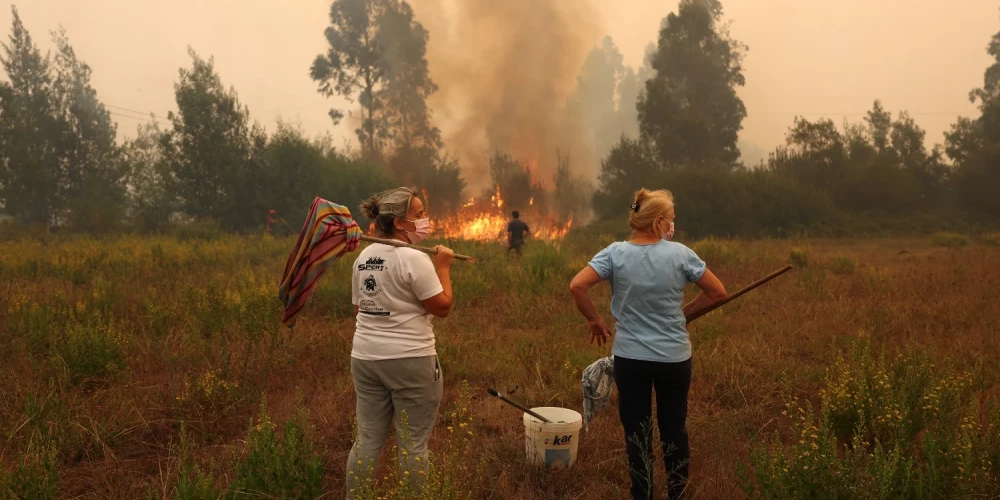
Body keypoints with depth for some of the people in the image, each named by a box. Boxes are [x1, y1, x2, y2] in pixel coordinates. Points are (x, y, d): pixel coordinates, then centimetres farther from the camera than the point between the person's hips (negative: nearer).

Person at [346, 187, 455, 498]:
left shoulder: (363, 257, 10)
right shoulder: (414, 259, -14)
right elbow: (442, 307, -13)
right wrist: (443, 267, -1)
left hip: (365, 358, 7)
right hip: (409, 361, -7)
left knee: (367, 440, 14)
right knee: (412, 443, 5)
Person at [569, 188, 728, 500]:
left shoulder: (615, 253, -9)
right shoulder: (680, 254, -9)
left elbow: (577, 286, -17)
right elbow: (718, 292, -3)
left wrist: (594, 320, -3)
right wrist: (684, 313, 9)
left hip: (630, 358, 0)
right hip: (675, 358, 0)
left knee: (637, 433, 12)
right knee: (674, 430, 17)